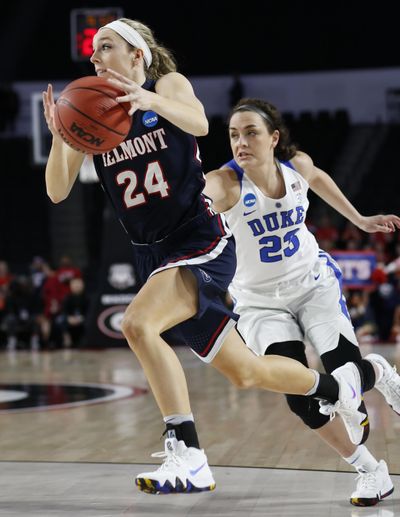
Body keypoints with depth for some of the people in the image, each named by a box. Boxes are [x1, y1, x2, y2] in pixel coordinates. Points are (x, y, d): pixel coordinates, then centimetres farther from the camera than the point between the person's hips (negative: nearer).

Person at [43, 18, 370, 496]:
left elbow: (199, 124, -27)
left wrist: (151, 101, -46)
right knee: (245, 373, 11)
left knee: (137, 323, -31)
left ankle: (187, 454, -25)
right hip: (152, 255, 6)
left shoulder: (168, 84, -4)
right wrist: (58, 135, -19)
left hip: (201, 242, -6)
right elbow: (57, 192, -1)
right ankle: (339, 387, 36)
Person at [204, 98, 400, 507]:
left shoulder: (297, 165, -11)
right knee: (301, 399, -16)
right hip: (260, 300, -2)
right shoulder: (226, 184, -24)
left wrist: (358, 219, 22)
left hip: (314, 282, 2)